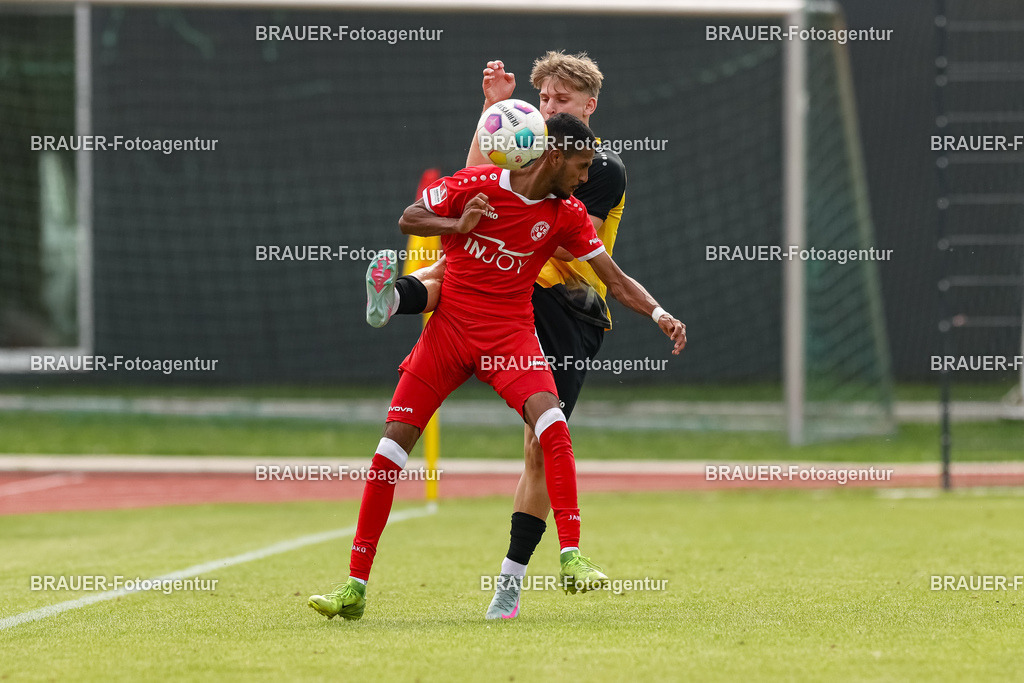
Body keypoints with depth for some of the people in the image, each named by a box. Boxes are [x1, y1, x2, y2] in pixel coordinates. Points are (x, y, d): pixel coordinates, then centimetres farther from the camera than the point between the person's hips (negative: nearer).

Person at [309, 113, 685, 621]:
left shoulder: (566, 214, 1)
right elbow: (408, 220, 3)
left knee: (551, 424, -27)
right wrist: (458, 224, -15)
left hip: (510, 334, 1)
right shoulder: (475, 185, -6)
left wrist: (659, 314, -13)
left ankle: (571, 559, -25)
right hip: (449, 326, -1)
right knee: (393, 444, -7)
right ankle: (355, 587, 1)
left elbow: (617, 281, 3)